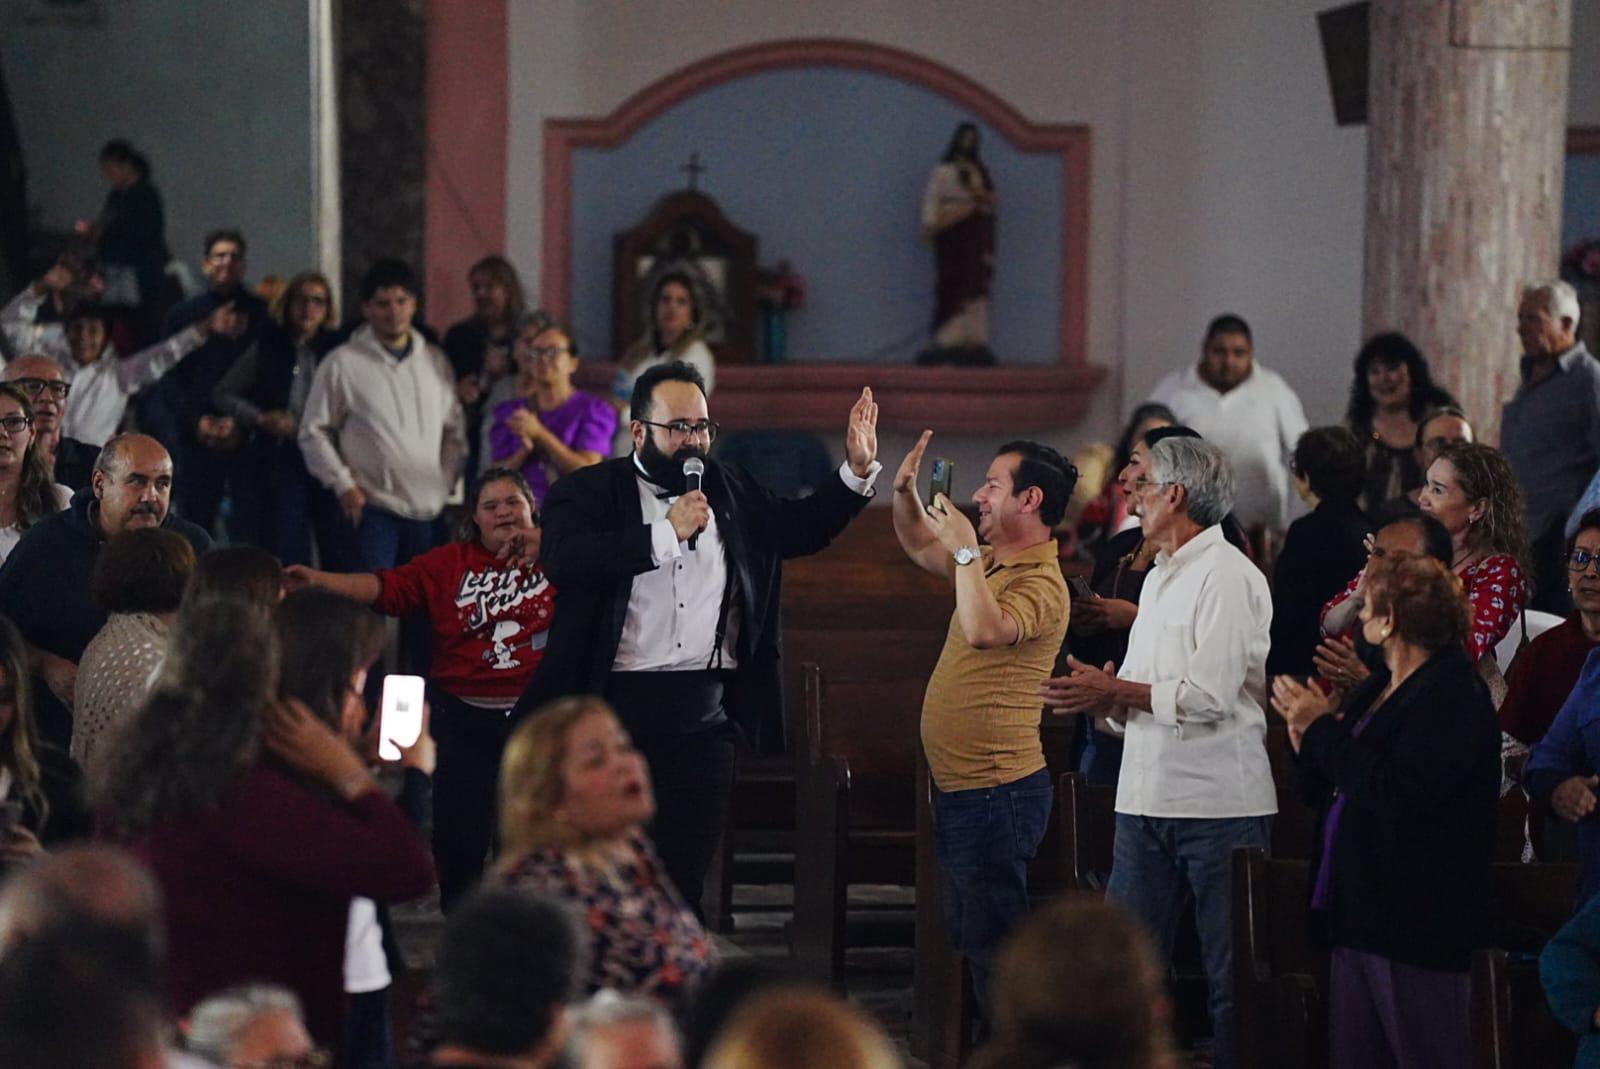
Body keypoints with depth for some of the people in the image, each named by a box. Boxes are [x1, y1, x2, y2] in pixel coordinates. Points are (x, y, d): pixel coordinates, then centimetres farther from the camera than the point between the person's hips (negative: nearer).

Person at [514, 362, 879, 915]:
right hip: (614, 708, -4)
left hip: (703, 718, 4)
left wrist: (857, 471, 6)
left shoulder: (729, 491, 14)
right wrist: (666, 532, -20)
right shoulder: (588, 492, -2)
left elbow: (802, 528, 22)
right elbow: (562, 561, -20)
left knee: (684, 879, 4)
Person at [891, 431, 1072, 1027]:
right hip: (962, 788, 11)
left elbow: (985, 631, -37)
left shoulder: (1041, 584, -18)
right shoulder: (994, 564, 14)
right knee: (970, 937, 17)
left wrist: (965, 550, -27)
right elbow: (920, 548, 29)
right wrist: (905, 492, 11)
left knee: (990, 943, -10)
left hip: (995, 791, -11)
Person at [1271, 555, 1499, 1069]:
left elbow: (1398, 792, -25)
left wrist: (1324, 729, -16)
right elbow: (1333, 792, 23)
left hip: (1417, 921, -10)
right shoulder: (1379, 689, 17)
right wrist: (1308, 739, 3)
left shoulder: (1453, 694, -13)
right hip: (1361, 911, 10)